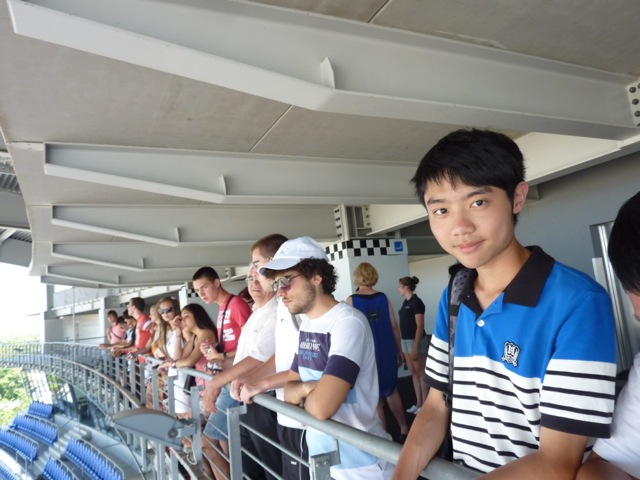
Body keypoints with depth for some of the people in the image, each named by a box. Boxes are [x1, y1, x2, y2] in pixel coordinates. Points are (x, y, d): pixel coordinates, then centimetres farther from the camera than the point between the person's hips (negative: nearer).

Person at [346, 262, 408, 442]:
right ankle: (404, 429, 28)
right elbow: (394, 326, 2)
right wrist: (399, 350, 13)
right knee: (392, 391, 22)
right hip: (387, 352, 3)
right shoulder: (383, 297, -1)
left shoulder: (351, 300, -10)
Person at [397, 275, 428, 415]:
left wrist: (415, 348, -20)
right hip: (406, 341, 9)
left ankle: (424, 405, 10)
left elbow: (420, 326, -17)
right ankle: (418, 403, 21)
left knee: (421, 374, 1)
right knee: (413, 373, 13)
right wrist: (403, 343, 14)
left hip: (416, 341, -9)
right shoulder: (406, 302, 11)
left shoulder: (416, 302, -14)